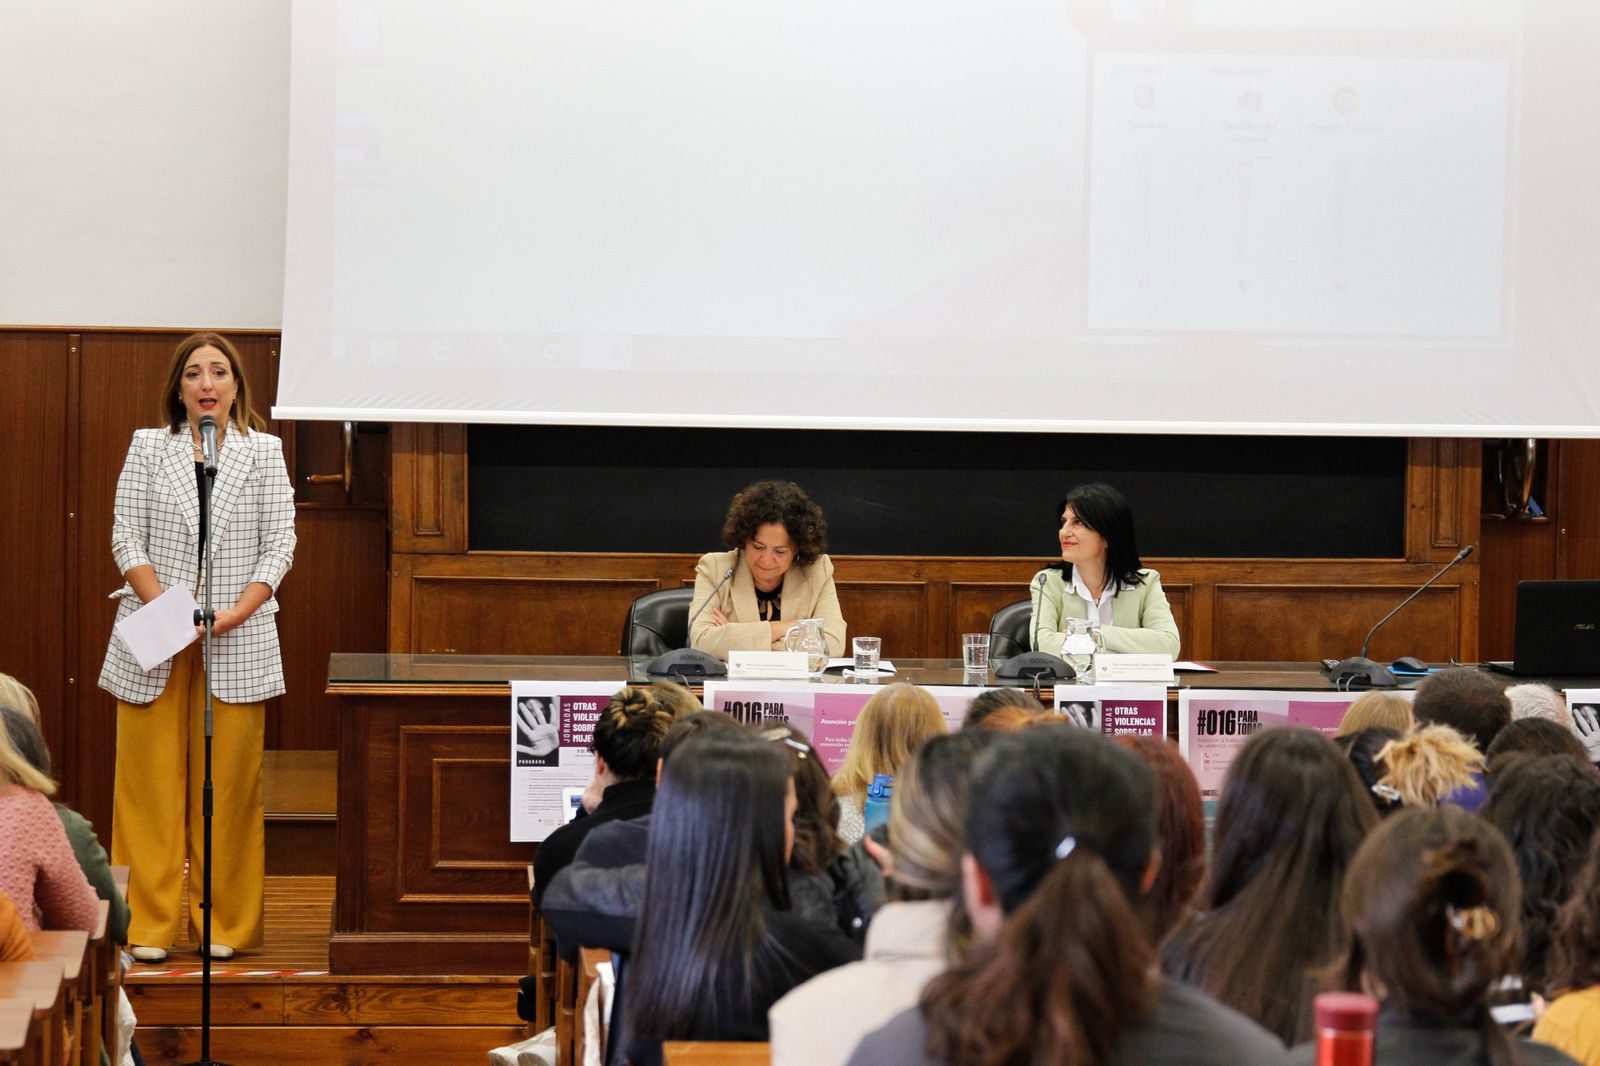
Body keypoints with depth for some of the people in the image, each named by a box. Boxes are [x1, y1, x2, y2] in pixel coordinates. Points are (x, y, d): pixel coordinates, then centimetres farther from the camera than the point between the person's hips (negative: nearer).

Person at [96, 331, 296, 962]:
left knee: (229, 783, 1)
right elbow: (126, 537, 3)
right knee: (151, 780, -1)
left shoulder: (264, 453, 7)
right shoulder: (148, 448, 8)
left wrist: (236, 612, -11)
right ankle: (147, 925, 5)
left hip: (237, 642, 0)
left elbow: (279, 544, 3)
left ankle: (225, 926, 8)